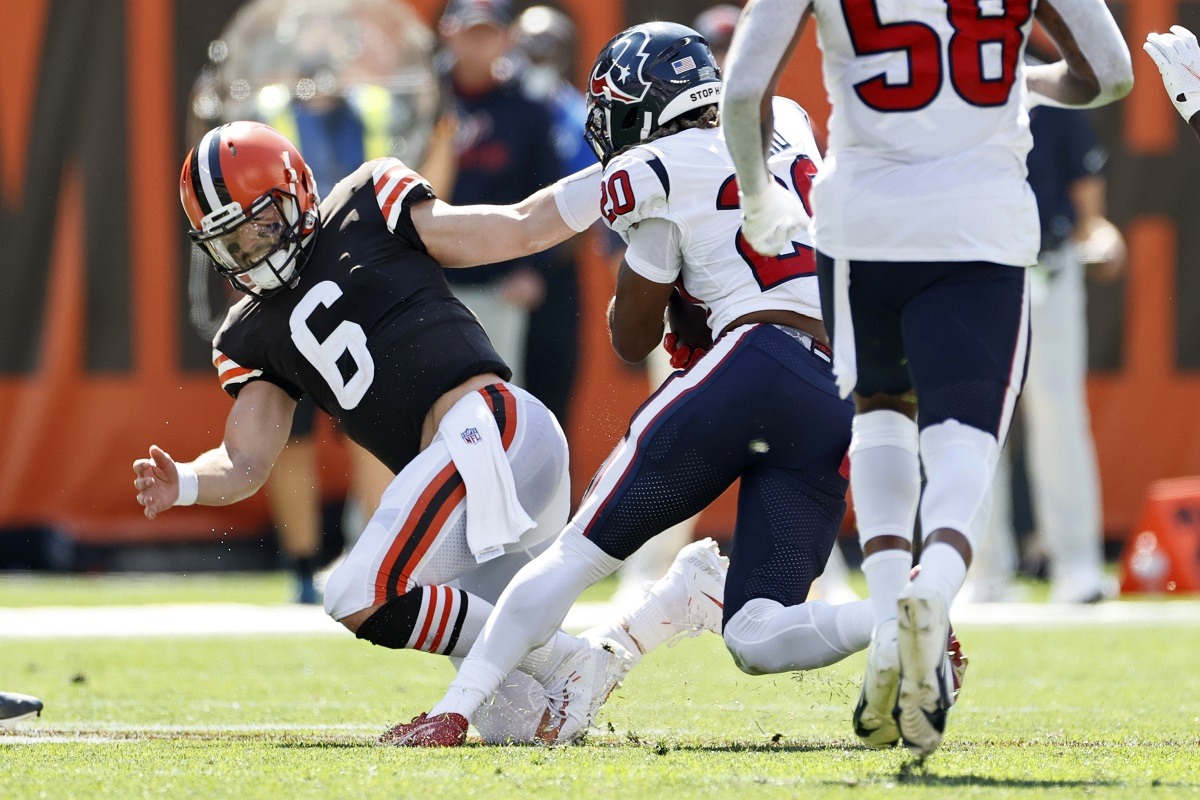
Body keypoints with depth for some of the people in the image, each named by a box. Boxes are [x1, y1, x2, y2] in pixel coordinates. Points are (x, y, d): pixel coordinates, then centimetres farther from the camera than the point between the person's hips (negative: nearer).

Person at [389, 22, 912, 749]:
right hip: (840, 407, 6)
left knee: (581, 552, 6)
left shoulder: (657, 173, 4)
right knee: (756, 638, 6)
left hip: (756, 362, -6)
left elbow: (633, 339, 12)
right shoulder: (786, 125, 23)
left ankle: (451, 714, 3)